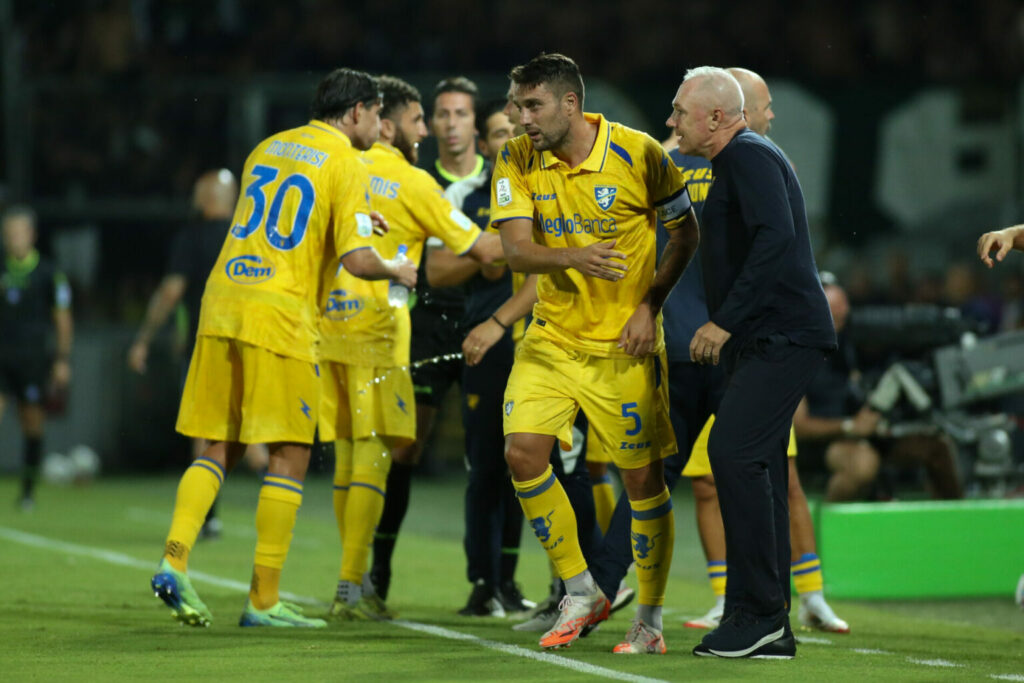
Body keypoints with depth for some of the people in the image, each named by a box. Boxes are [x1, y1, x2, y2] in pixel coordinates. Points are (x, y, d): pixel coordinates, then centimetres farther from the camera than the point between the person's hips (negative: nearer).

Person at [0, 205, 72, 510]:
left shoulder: (48, 274, 1)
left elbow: (63, 319, 4)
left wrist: (63, 360, -2)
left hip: (33, 359, -2)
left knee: (32, 425, 3)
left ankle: (28, 490, 14)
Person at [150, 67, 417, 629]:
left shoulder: (267, 148, 19)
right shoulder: (346, 165, -2)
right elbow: (355, 259, -10)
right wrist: (395, 272, 11)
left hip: (222, 304, 6)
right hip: (278, 313, -6)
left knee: (217, 451, 12)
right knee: (290, 456, 2)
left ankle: (174, 560, -7)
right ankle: (263, 601, 1)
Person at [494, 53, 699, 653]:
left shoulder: (639, 154, -13)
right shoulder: (518, 161, -4)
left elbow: (687, 233, -1)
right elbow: (516, 249, -12)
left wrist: (650, 305, -10)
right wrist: (574, 258, -32)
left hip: (624, 343, -3)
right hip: (552, 337, 3)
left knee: (643, 475, -3)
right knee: (522, 451, -11)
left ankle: (650, 620, 12)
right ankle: (582, 594, 6)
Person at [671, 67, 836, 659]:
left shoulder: (751, 156, -10)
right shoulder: (736, 161, 22)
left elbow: (775, 237, -23)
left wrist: (725, 321, -24)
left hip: (784, 337, -11)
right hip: (764, 341, 11)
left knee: (734, 450, -19)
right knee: (755, 466, 9)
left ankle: (761, 614, -18)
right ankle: (767, 628, 11)